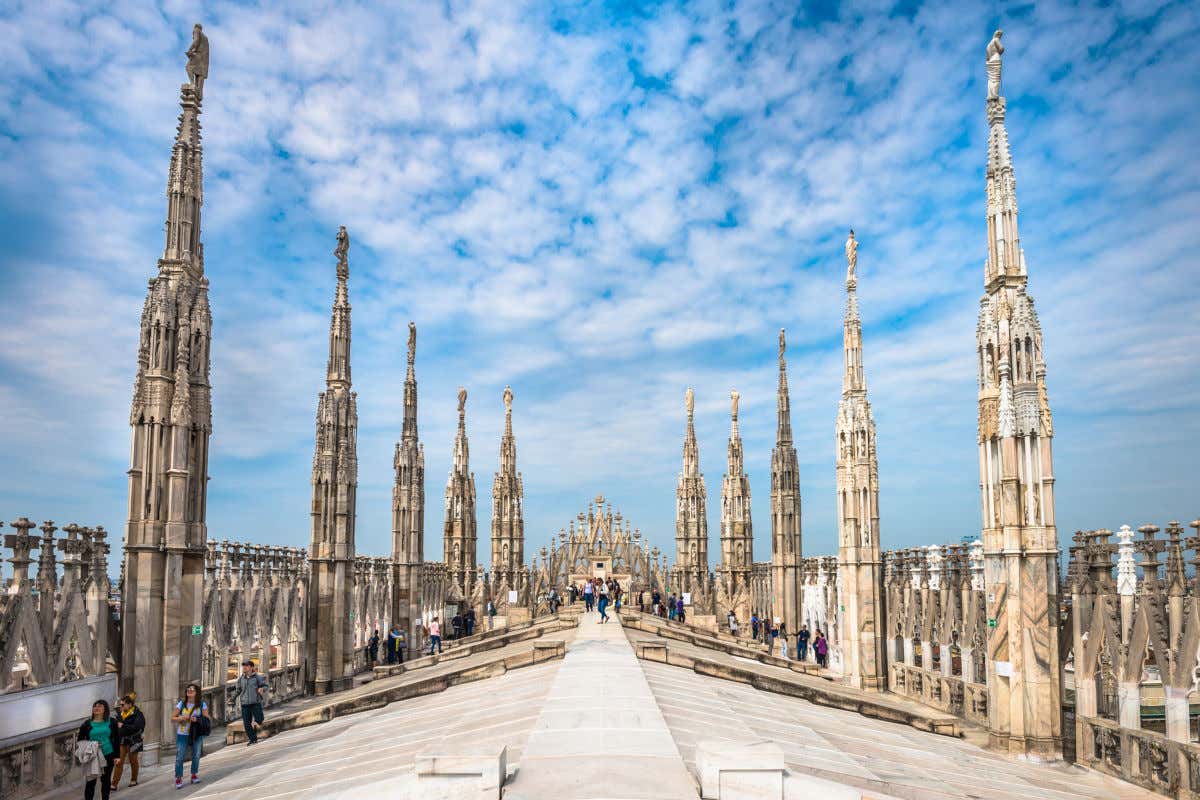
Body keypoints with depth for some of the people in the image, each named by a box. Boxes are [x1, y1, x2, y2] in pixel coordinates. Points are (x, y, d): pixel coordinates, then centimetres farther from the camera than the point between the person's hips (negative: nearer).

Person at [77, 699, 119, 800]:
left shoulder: (112, 722, 2)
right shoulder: (87, 723, 0)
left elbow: (117, 739, 4)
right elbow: (80, 740, 6)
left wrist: (116, 755, 0)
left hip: (108, 755, 1)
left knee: (106, 780, 11)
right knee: (91, 781, -1)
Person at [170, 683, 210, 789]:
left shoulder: (202, 704, -3)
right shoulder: (181, 704, -1)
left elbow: (207, 719, -3)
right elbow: (172, 718, 1)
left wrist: (197, 720, -21)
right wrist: (181, 718, -17)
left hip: (197, 734, 1)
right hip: (182, 734, 0)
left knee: (196, 755, 9)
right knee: (179, 757, -3)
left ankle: (194, 775, 26)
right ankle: (178, 779, 8)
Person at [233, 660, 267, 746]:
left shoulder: (257, 677, -2)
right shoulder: (241, 678, 7)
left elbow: (265, 685, 3)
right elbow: (238, 690, 19)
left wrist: (262, 689, -19)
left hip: (256, 703, -3)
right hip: (245, 704, 3)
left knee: (259, 720, -5)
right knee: (246, 723, 1)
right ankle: (252, 739, 15)